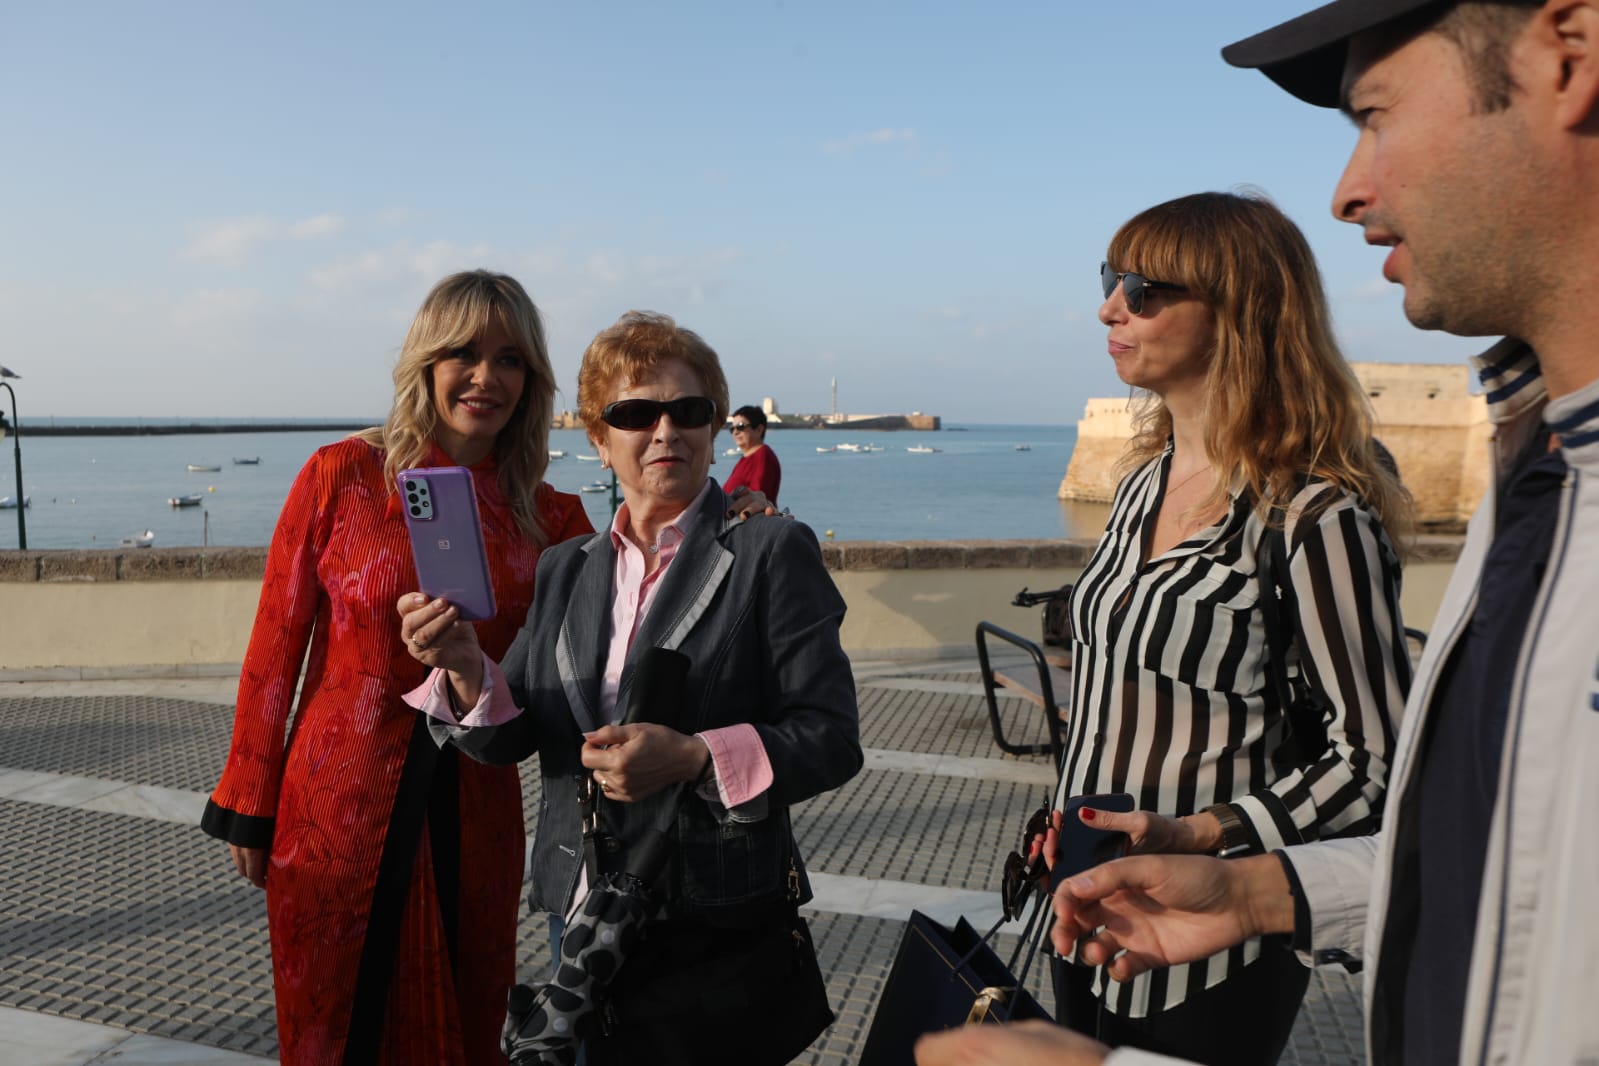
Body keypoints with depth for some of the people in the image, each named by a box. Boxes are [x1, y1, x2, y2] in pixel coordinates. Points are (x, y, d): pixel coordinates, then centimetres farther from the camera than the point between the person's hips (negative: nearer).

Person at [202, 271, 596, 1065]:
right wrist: (249, 811, -1)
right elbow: (277, 647, -4)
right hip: (339, 811, -2)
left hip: (474, 819, 2)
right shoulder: (343, 475, -8)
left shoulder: (547, 515, -1)